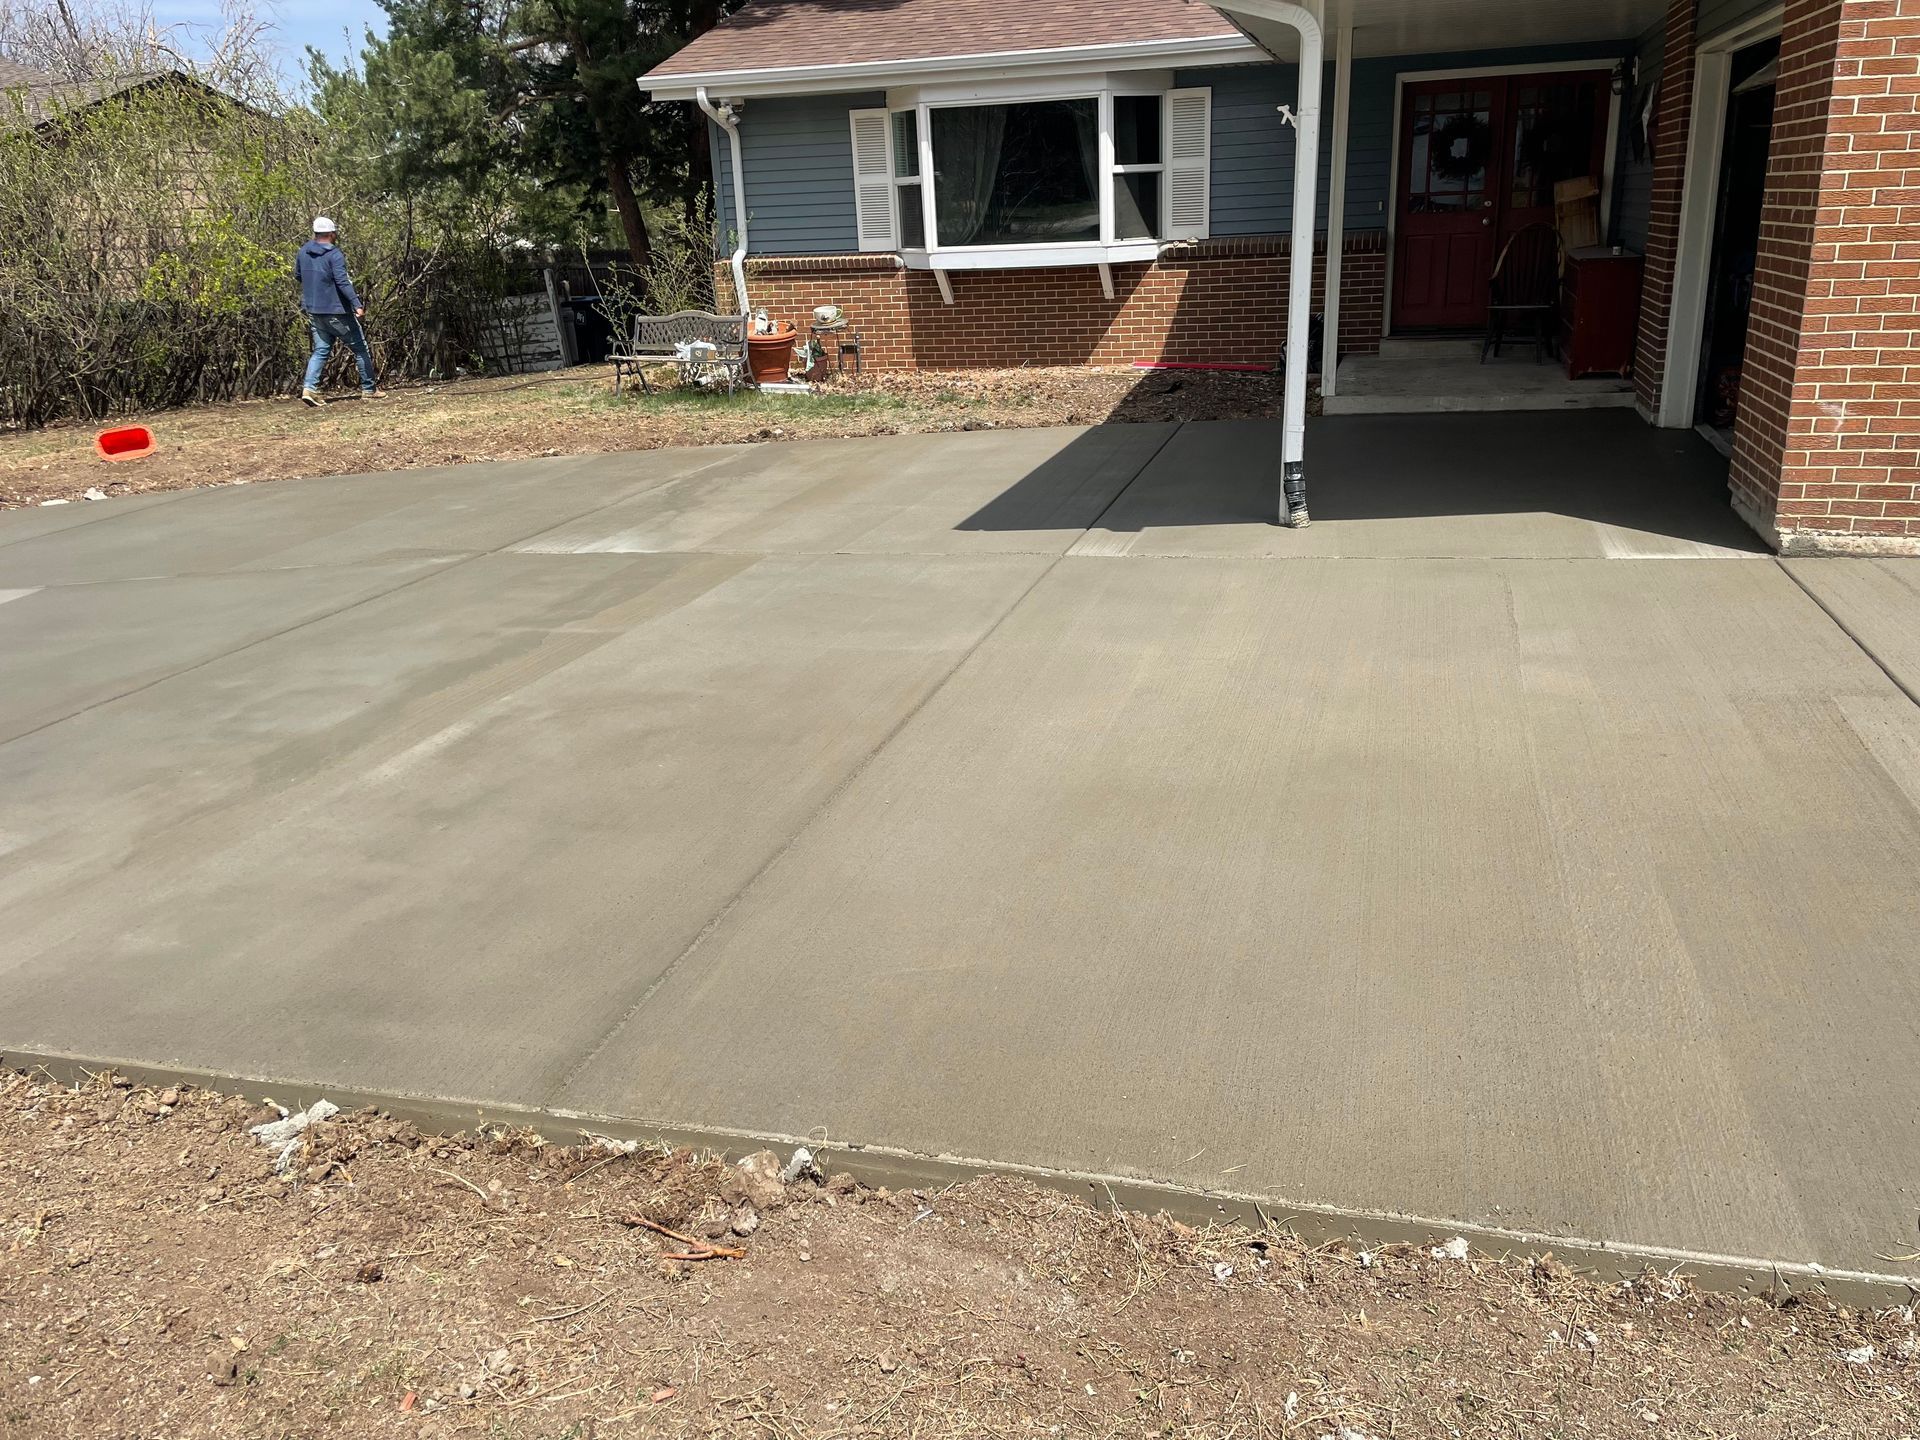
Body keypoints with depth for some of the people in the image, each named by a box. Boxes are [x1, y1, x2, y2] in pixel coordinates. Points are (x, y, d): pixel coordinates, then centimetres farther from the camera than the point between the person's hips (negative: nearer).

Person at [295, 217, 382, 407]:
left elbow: (298, 276, 19)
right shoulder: (334, 254, -15)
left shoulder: (303, 252, 6)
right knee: (361, 348, 8)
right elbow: (343, 282, -24)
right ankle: (369, 389, 12)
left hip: (313, 311, 6)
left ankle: (309, 388, -9)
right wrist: (357, 304, -28)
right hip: (336, 311, -6)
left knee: (321, 351, 9)